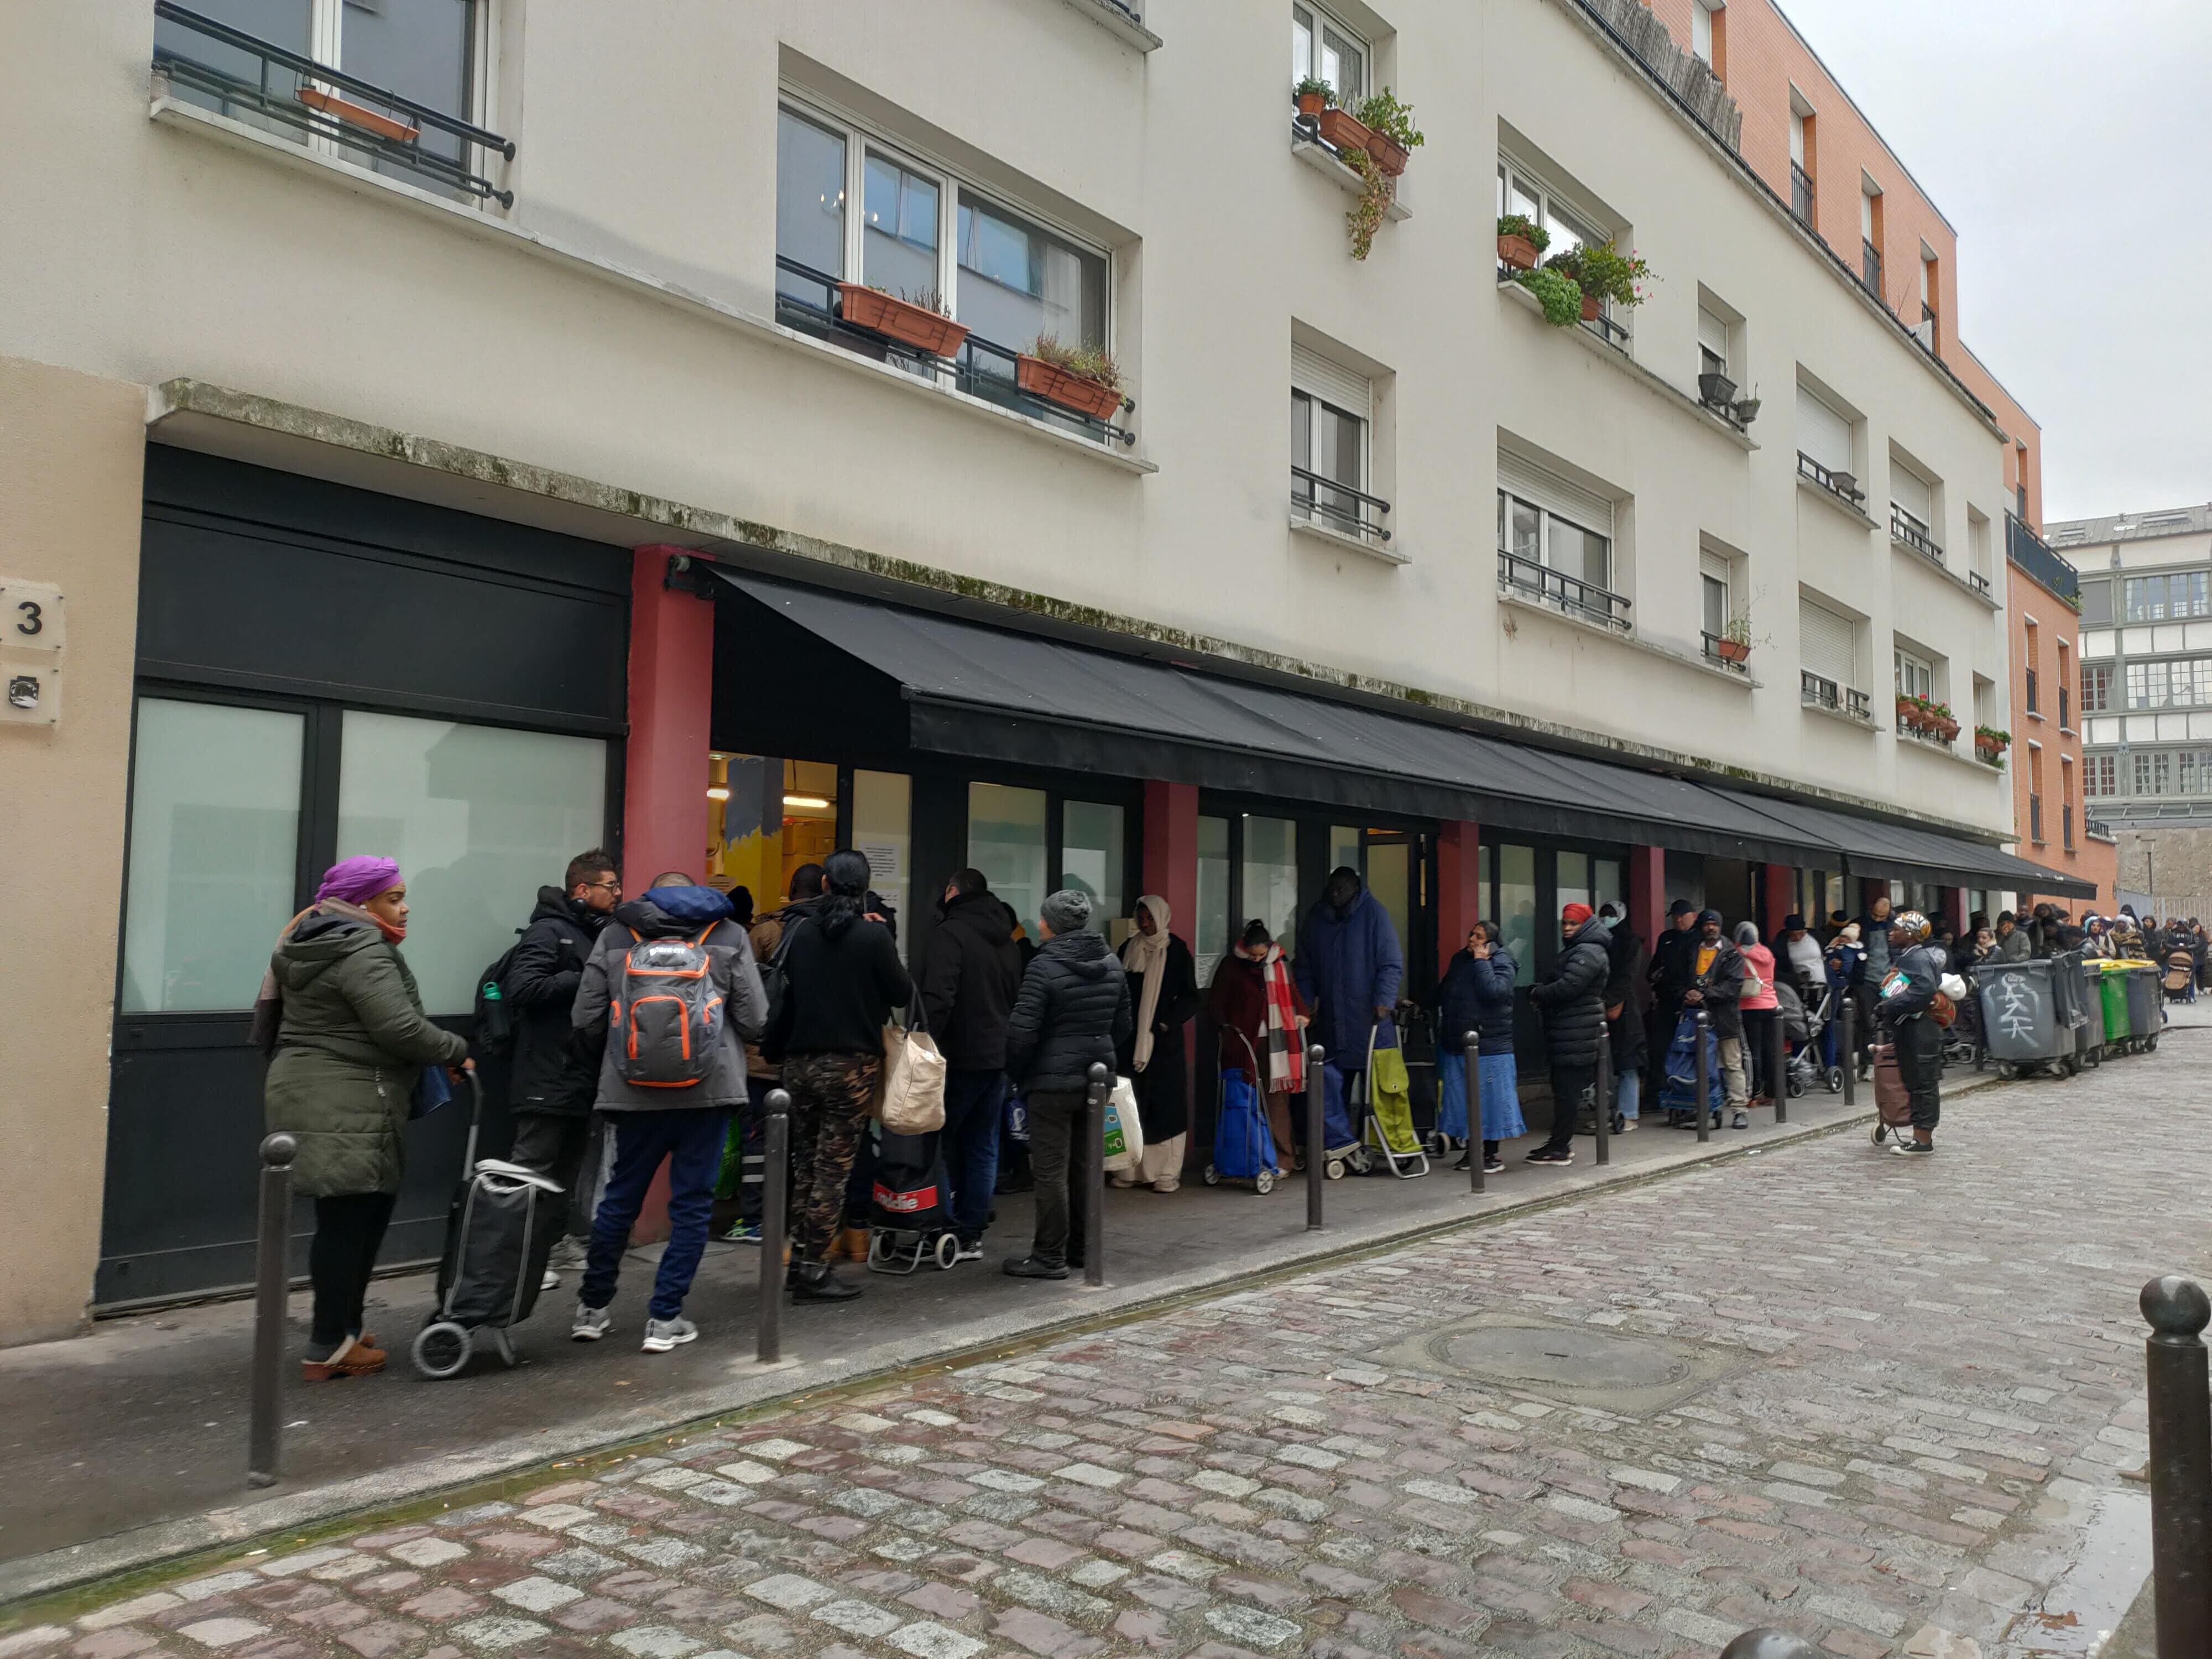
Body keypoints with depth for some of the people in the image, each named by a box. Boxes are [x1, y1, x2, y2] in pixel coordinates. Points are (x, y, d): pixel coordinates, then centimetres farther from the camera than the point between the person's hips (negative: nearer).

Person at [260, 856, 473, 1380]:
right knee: (348, 1221, -3)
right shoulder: (362, 951, -15)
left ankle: (338, 1326, 23)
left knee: (360, 1216, 16)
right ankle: (329, 1349, 4)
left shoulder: (314, 945, 18)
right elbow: (400, 1029, -22)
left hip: (312, 1095, 10)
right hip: (345, 1106, -10)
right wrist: (457, 1052, -8)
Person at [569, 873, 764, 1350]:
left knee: (621, 1196, 17)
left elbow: (586, 1020, 3)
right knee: (692, 1203, 7)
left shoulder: (614, 935, 7)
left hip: (635, 1091, 2)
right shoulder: (729, 935, 4)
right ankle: (665, 1319, 9)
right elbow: (755, 1020, -1)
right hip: (708, 1090, -2)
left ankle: (593, 1308, 29)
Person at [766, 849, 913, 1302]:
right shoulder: (873, 934, -11)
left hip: (800, 1061, 4)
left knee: (804, 1163, 16)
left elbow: (780, 992, 5)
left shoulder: (797, 930, 2)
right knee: (833, 1169, 1)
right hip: (851, 1064, -4)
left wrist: (775, 1051, 14)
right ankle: (814, 1271, 3)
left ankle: (799, 1260, 22)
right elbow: (902, 994, -3)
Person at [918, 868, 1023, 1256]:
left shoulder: (950, 934, -11)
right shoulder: (1008, 941, 15)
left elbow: (938, 999, -22)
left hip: (959, 1057, -7)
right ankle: (972, 1233, 13)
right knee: (983, 1146, 10)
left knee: (940, 1141, 4)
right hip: (998, 1056, 7)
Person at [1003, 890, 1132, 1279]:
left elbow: (1022, 1030, -16)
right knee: (1086, 1165, 16)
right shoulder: (1112, 965, 7)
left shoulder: (1044, 967, -14)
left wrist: (1016, 1072, -1)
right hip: (1098, 1078, 7)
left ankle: (1050, 1257, 7)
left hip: (1053, 1081, -7)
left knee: (1050, 1170, 1)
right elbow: (1124, 1025, 13)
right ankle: (1081, 1248, 25)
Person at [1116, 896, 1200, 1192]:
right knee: (1132, 1104, 3)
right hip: (1131, 1040, 4)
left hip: (1164, 1041, -4)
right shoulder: (1128, 948, 10)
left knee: (1165, 1104, -2)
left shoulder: (1176, 950, -1)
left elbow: (1190, 997, -3)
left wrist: (1167, 1023, -15)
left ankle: (1167, 1173, 3)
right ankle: (1132, 1170, 10)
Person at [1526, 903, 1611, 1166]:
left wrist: (1537, 993, -8)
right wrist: (1540, 990, 1)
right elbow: (1555, 982, 21)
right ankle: (1561, 1142, 19)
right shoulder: (1574, 951, 21)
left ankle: (1560, 1147, -3)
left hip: (1577, 1033, -10)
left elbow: (1567, 988, -23)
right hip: (1568, 1033, 10)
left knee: (1567, 1088, -7)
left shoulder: (1587, 953, -13)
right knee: (1564, 1088, 13)